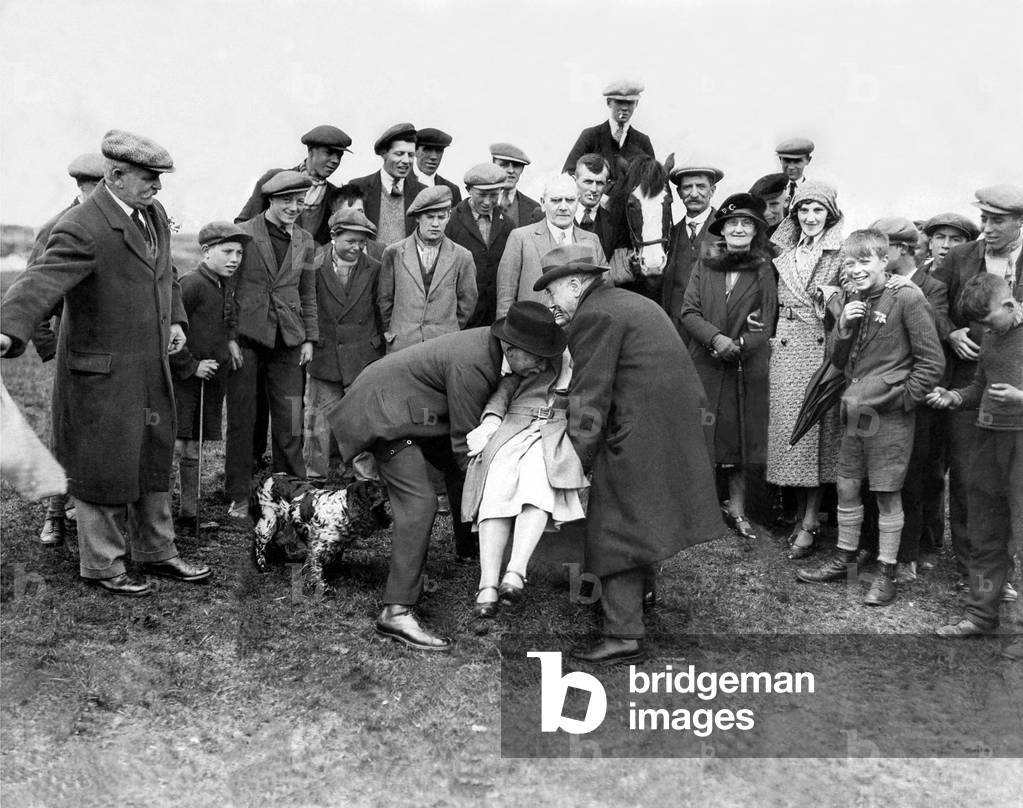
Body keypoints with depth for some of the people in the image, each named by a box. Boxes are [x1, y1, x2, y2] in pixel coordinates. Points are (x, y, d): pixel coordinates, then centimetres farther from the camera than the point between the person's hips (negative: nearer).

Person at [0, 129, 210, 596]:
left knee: (154, 460, 19)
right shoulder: (82, 229, -21)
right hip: (103, 373, -8)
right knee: (104, 469, 5)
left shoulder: (154, 213, 6)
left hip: (152, 368, 8)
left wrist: (174, 319, 13)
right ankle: (102, 566, 23)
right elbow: (41, 282, -34)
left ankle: (156, 553, 35)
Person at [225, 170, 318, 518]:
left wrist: (309, 338, 11)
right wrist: (230, 336, -7)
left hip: (287, 341, 3)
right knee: (241, 420, 3)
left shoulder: (305, 241, 11)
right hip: (246, 338, -3)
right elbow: (227, 288, -1)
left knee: (289, 422, 2)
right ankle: (238, 497, 13)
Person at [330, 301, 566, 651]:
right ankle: (397, 612, -23)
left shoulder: (493, 344, -6)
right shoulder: (469, 365, -32)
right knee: (418, 501, -20)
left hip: (418, 408, 10)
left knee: (458, 466, 18)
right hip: (385, 411, -10)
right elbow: (466, 441, -22)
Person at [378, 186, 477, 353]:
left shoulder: (461, 257, 3)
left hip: (446, 347, 0)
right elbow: (384, 299, 12)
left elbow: (467, 303, 12)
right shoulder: (394, 253, 4)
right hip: (401, 346, 0)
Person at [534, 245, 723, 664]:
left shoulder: (593, 317, -10)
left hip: (639, 436, -10)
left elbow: (589, 397, -12)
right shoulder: (634, 302, 20)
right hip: (677, 424, 10)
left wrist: (577, 459, -7)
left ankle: (623, 635, -1)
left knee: (619, 532, -3)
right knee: (640, 526, 21)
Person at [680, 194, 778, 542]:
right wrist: (716, 338, -17)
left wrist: (740, 344, -16)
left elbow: (767, 323, 1)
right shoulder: (704, 267, 8)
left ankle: (737, 508, 15)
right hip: (704, 365, 0)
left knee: (741, 435, 5)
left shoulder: (763, 271, 5)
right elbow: (688, 312, -1)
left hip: (747, 367, 0)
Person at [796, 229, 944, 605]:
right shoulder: (854, 302, 10)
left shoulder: (907, 298, -11)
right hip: (855, 411, 7)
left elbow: (932, 362, -12)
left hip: (890, 416, -7)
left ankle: (886, 574, 13)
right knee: (846, 486, 14)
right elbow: (840, 362, 13)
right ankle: (842, 560, 28)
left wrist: (903, 398, -12)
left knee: (887, 495, 3)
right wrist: (844, 330, -4)